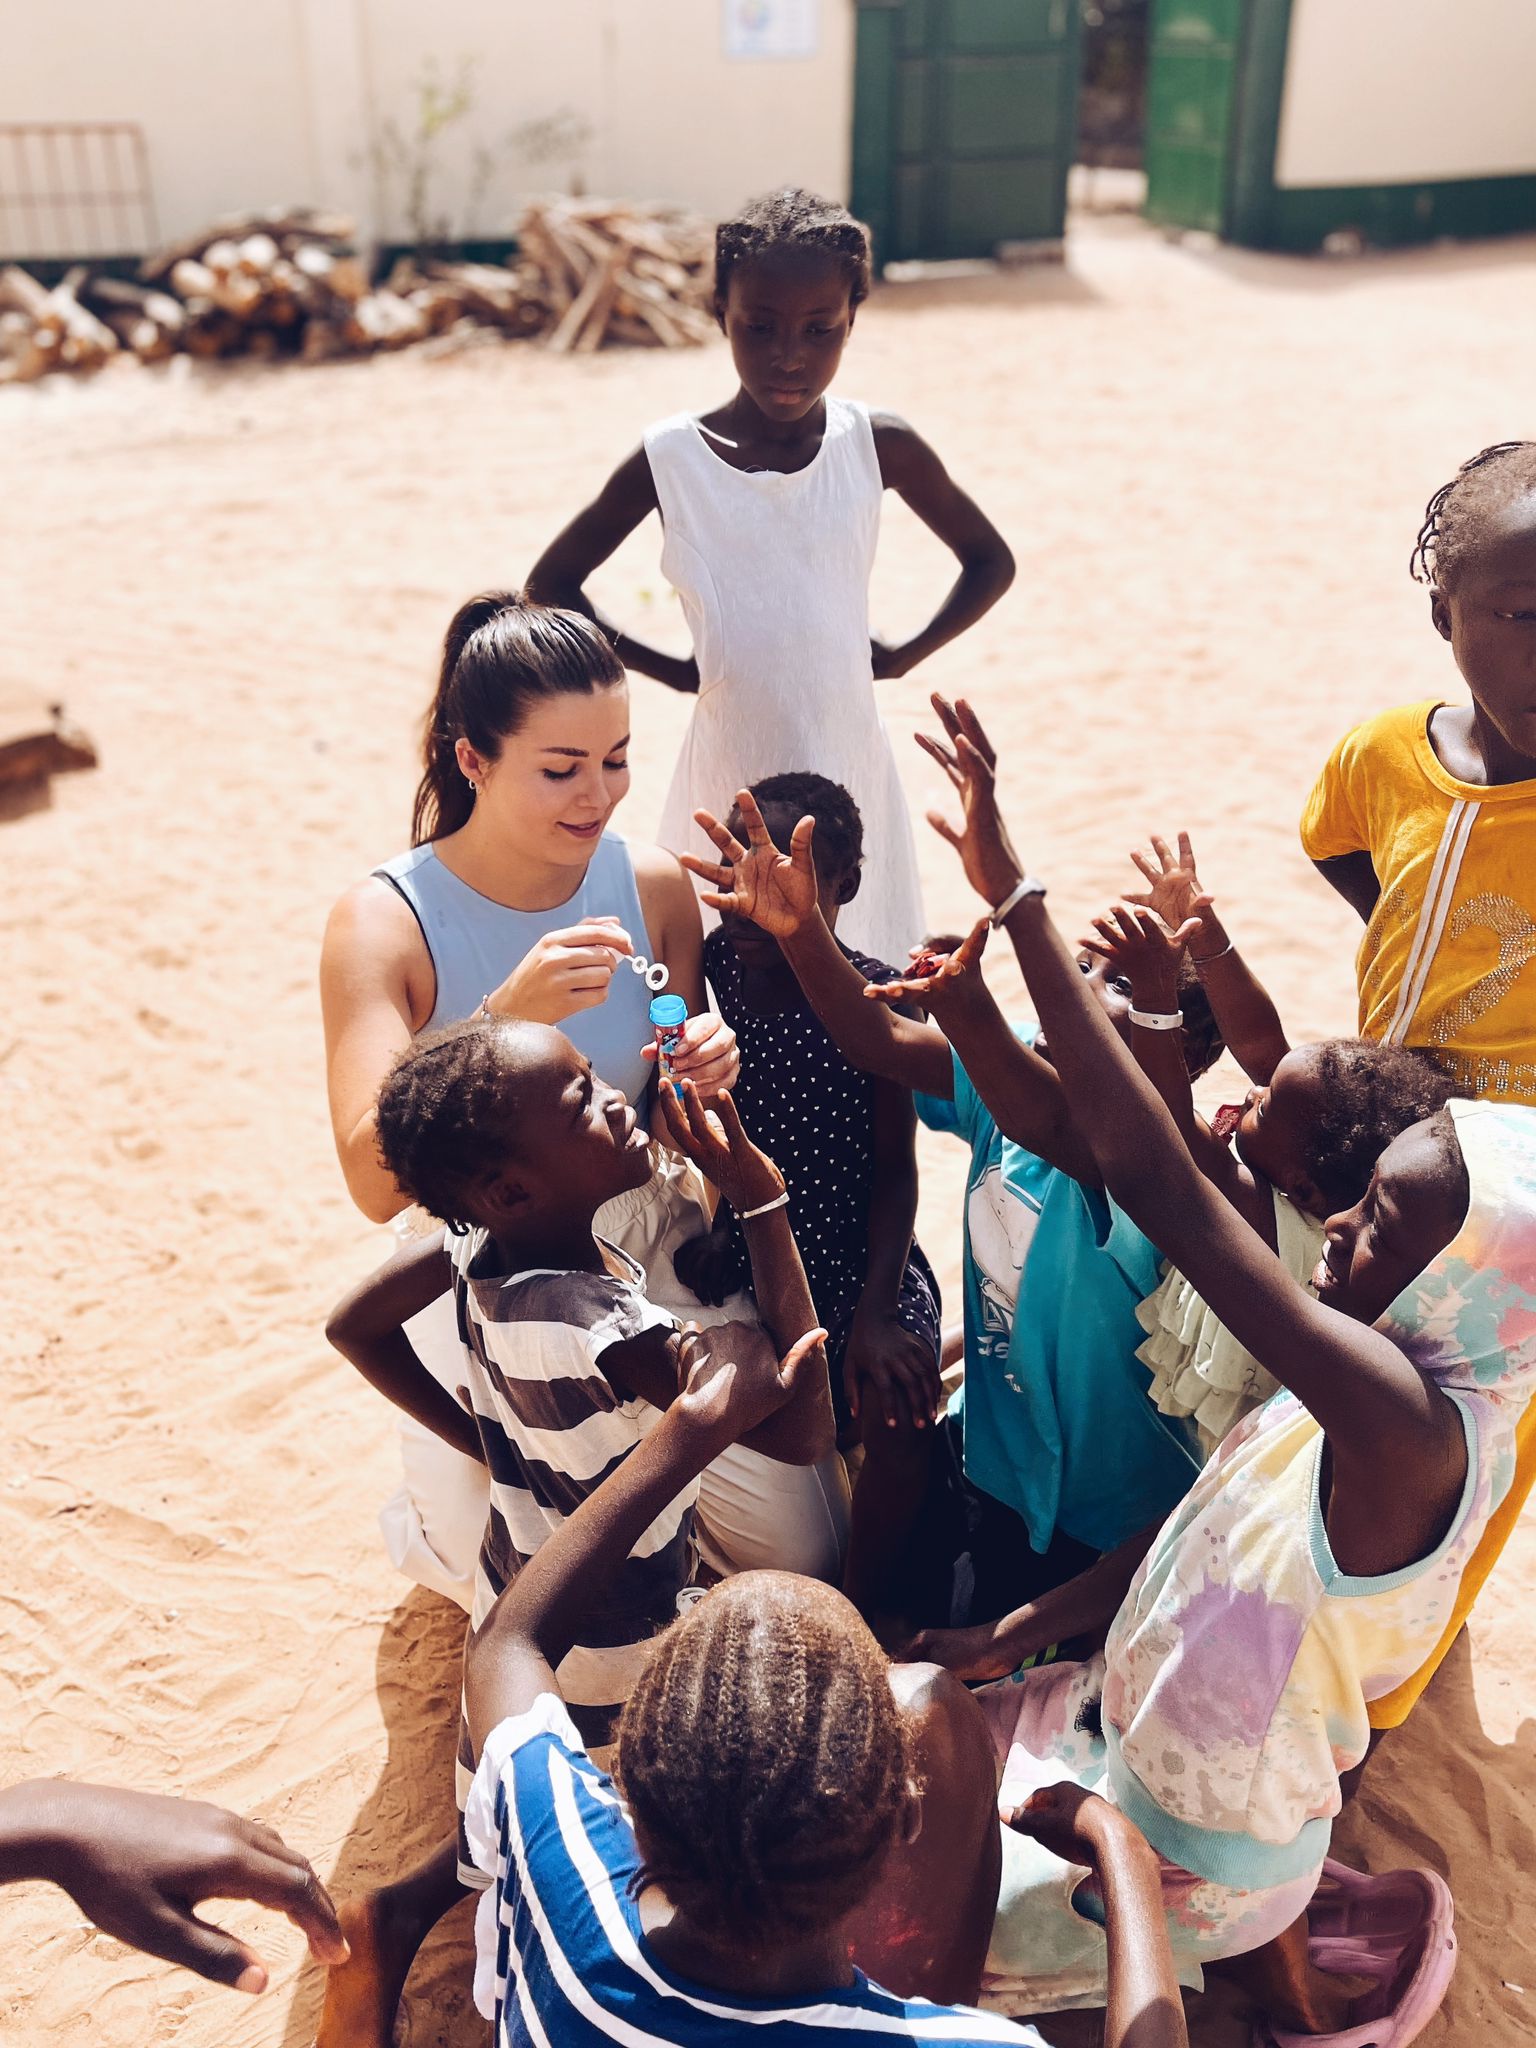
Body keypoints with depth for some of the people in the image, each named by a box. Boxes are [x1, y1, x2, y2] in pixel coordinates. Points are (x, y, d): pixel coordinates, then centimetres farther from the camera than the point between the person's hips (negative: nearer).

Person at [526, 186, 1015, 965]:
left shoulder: (879, 446, -3)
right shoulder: (668, 459, -7)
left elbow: (991, 560, 11)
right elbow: (550, 586, 4)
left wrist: (906, 655, 0)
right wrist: (666, 668, -3)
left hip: (850, 763, 1)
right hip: (730, 774, -1)